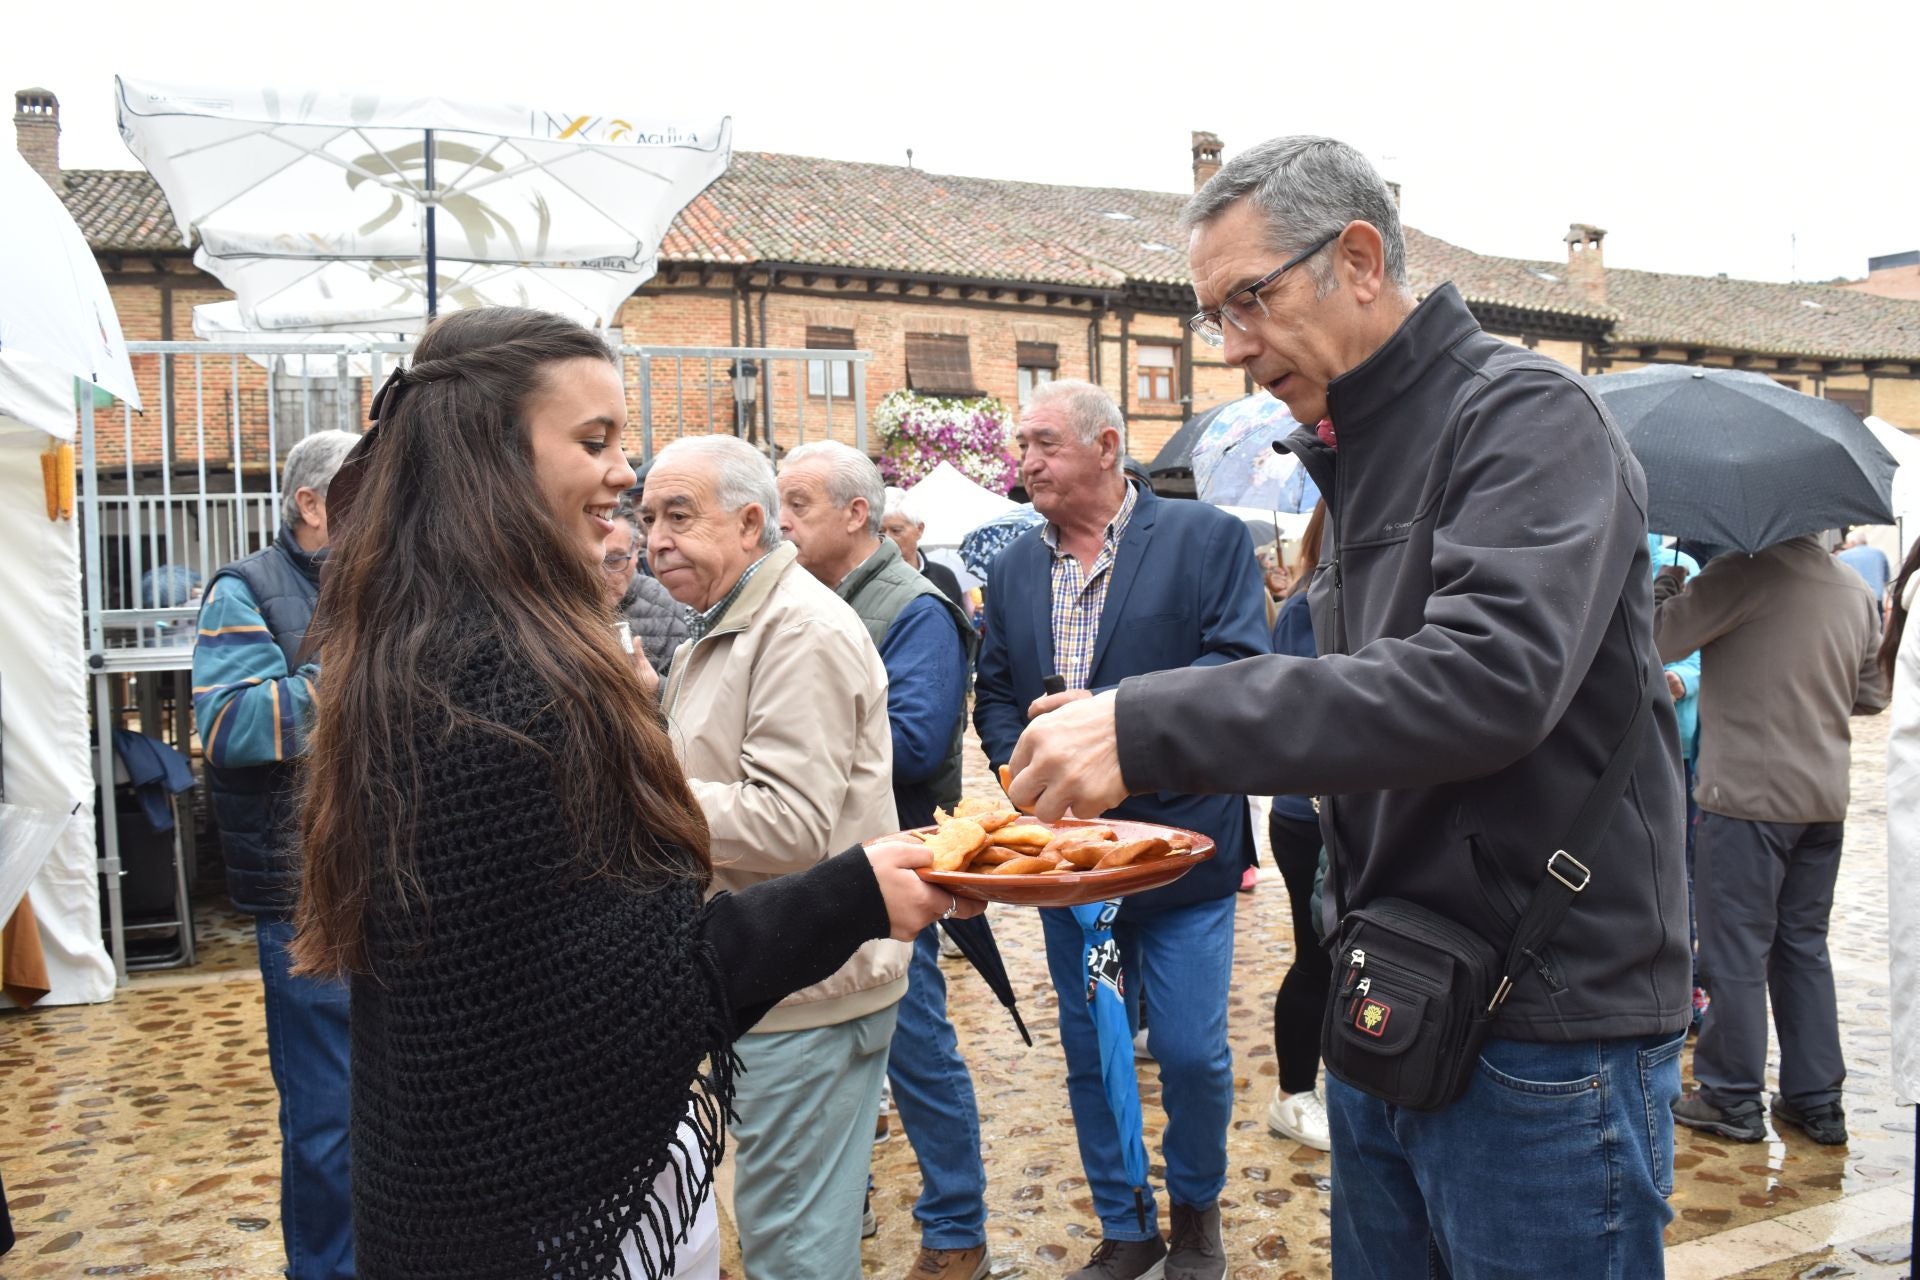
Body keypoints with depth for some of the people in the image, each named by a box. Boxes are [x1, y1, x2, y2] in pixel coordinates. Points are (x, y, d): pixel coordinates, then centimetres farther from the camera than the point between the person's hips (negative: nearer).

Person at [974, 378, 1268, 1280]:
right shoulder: (1013, 565, 9)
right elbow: (994, 692, 13)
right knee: (1088, 1051, 12)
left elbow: (1238, 664, -14)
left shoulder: (1207, 538, -5)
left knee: (1191, 1049, 0)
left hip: (1179, 841, -4)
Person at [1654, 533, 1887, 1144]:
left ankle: (1733, 1100, 11)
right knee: (1804, 945, 16)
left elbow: (1657, 639, -13)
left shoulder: (1747, 572, -15)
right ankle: (1816, 1101, 22)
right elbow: (1871, 696, 17)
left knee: (1736, 951, 2)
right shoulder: (1857, 590, 10)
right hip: (1826, 796, 7)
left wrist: (1668, 580, 3)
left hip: (1748, 795, -7)